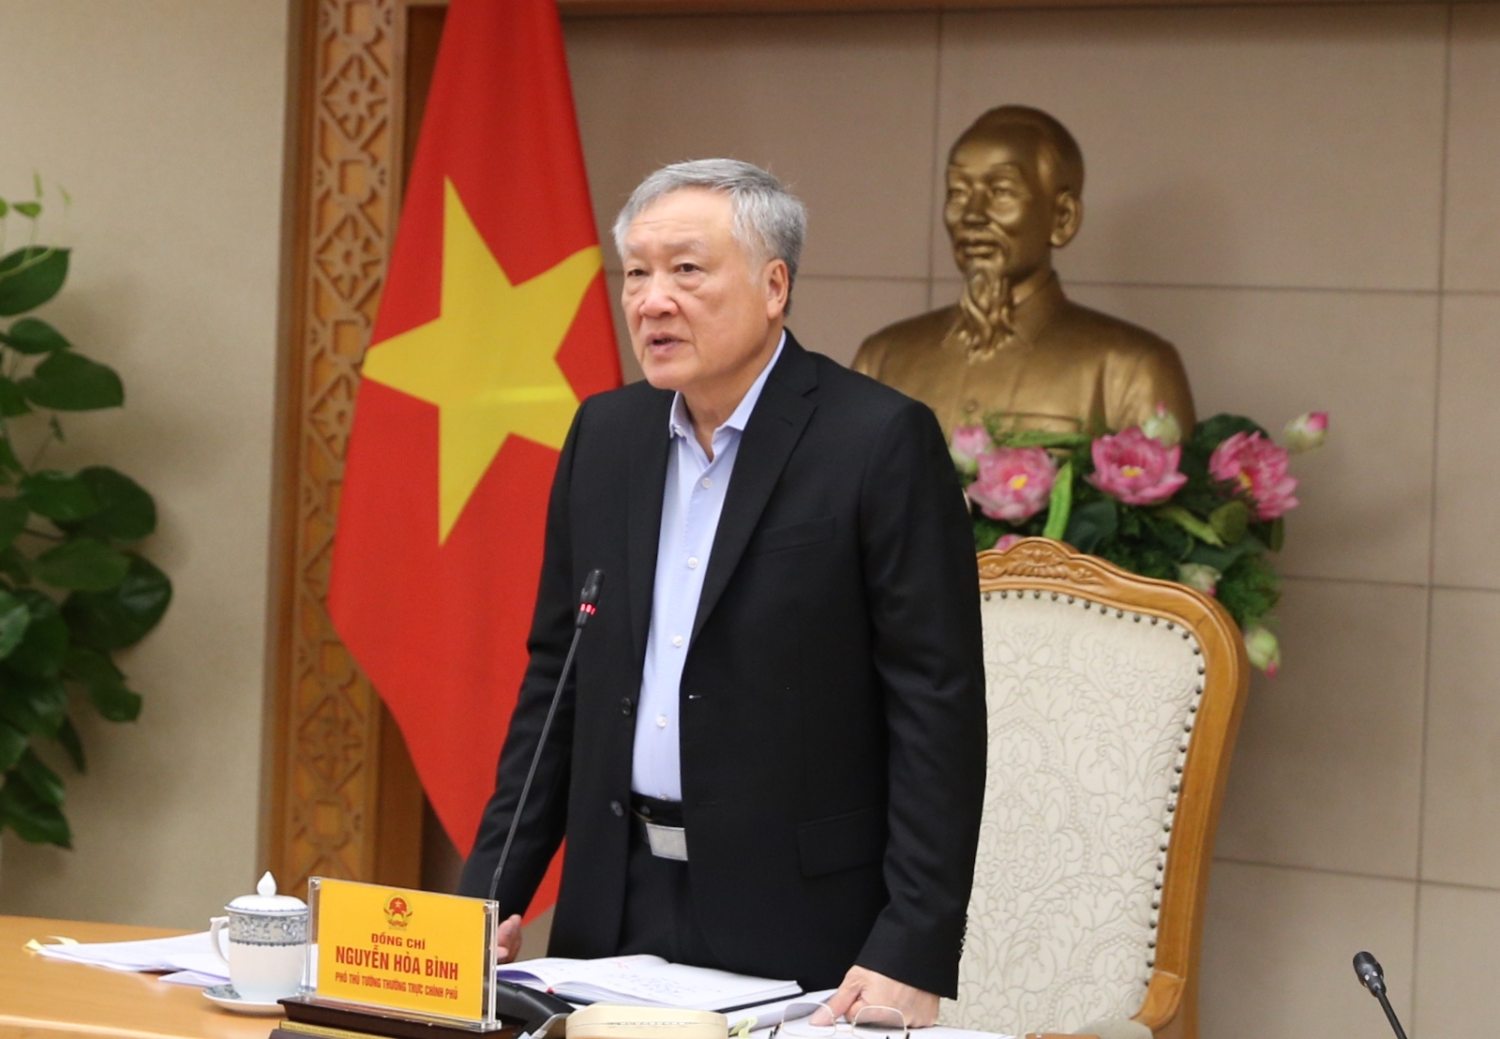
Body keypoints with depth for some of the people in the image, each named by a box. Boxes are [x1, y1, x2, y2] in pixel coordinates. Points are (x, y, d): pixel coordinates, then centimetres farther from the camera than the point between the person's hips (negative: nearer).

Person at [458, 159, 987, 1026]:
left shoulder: (882, 441, -10)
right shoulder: (605, 433, 9)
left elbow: (940, 705, -12)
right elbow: (558, 674, 14)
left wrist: (913, 954, -18)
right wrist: (491, 895, 6)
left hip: (795, 925, -5)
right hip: (616, 912, 5)